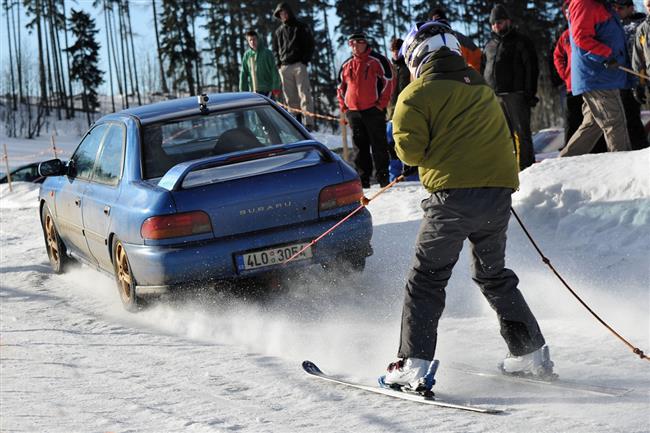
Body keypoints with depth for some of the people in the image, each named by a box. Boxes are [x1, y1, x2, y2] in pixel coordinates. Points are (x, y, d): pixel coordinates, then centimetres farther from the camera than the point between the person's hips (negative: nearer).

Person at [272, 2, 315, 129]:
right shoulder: (278, 31, 19)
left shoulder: (301, 27, 8)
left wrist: (305, 60, -5)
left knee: (304, 94, -11)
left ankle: (308, 122, -17)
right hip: (284, 67, 4)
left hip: (299, 65, -4)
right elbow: (275, 49, 25)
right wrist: (278, 62, 8)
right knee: (290, 97, 1)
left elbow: (310, 44, 6)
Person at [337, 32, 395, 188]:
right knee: (359, 146, 7)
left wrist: (382, 103, -9)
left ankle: (382, 176, 4)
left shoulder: (377, 60, -2)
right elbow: (341, 86, 23)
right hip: (353, 112, 5)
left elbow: (389, 81, -4)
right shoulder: (346, 65, 13)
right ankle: (363, 178, 11)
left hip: (374, 111, -5)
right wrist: (343, 106, 12)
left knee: (378, 145, -1)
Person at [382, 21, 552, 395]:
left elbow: (411, 150, -4)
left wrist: (400, 139, 16)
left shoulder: (418, 94, 0)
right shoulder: (483, 88, 20)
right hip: (500, 191, 6)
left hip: (454, 195, -6)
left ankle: (414, 365, -9)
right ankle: (532, 354, 22)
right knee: (494, 274, 22)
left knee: (426, 279, 0)